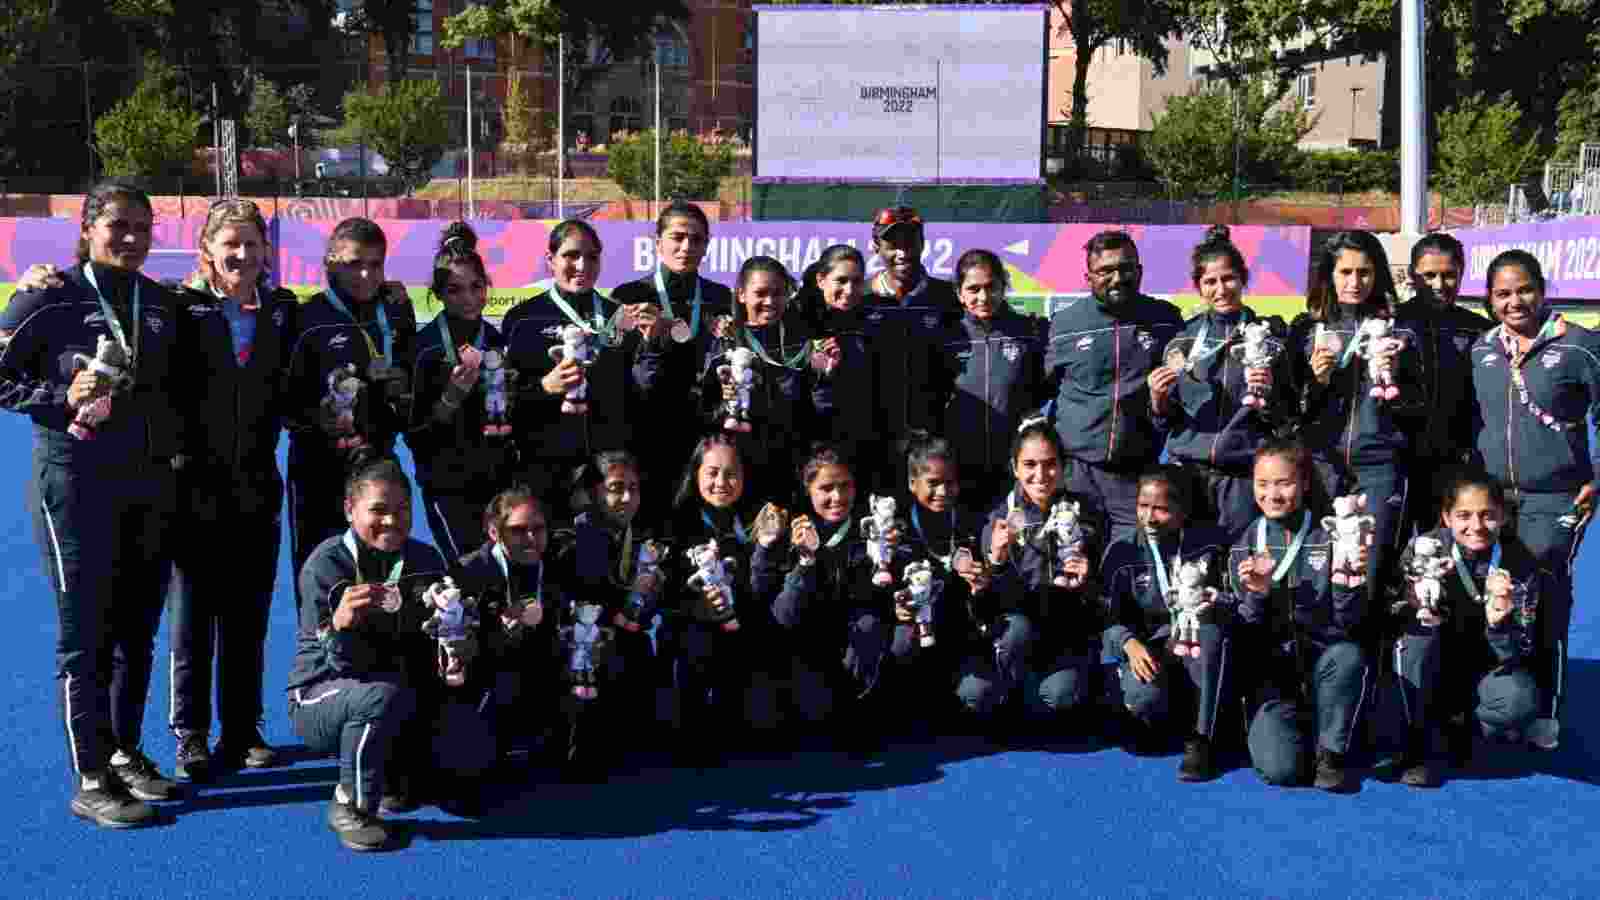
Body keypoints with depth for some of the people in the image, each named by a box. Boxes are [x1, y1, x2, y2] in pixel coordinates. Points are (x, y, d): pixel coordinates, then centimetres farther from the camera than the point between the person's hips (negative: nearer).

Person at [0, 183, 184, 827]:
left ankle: (124, 752, 27)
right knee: (85, 635, 0)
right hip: (76, 483, -5)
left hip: (151, 485, 5)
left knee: (137, 630, 12)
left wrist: (177, 443, 6)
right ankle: (90, 780, 8)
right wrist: (63, 400, -16)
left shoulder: (162, 304, 10)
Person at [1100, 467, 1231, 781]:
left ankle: (1199, 739, -26)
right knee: (1146, 697, -34)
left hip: (1201, 649, 1)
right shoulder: (1122, 552, -1)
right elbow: (1110, 619, -3)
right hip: (1149, 650, 0)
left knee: (1212, 628, -35)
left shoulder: (1210, 541, -2)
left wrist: (1216, 603, -20)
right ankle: (1150, 717, 6)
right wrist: (1131, 644, -23)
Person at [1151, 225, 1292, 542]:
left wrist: (1267, 395, -14)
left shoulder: (1268, 336, 3)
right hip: (1187, 471, 2)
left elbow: (1286, 421, 5)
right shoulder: (1184, 338, 7)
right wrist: (1158, 397, -10)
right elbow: (1165, 421, 10)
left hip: (1244, 475, -1)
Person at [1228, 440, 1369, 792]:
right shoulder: (1245, 547, 3)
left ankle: (1331, 752, -13)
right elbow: (1242, 635, 1)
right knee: (1280, 769, -24)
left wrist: (1349, 578, -21)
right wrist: (1257, 596, -18)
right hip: (1269, 672, -1)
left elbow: (1349, 622, -3)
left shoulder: (1329, 539, 0)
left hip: (1322, 661, 1)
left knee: (1348, 655, -35)